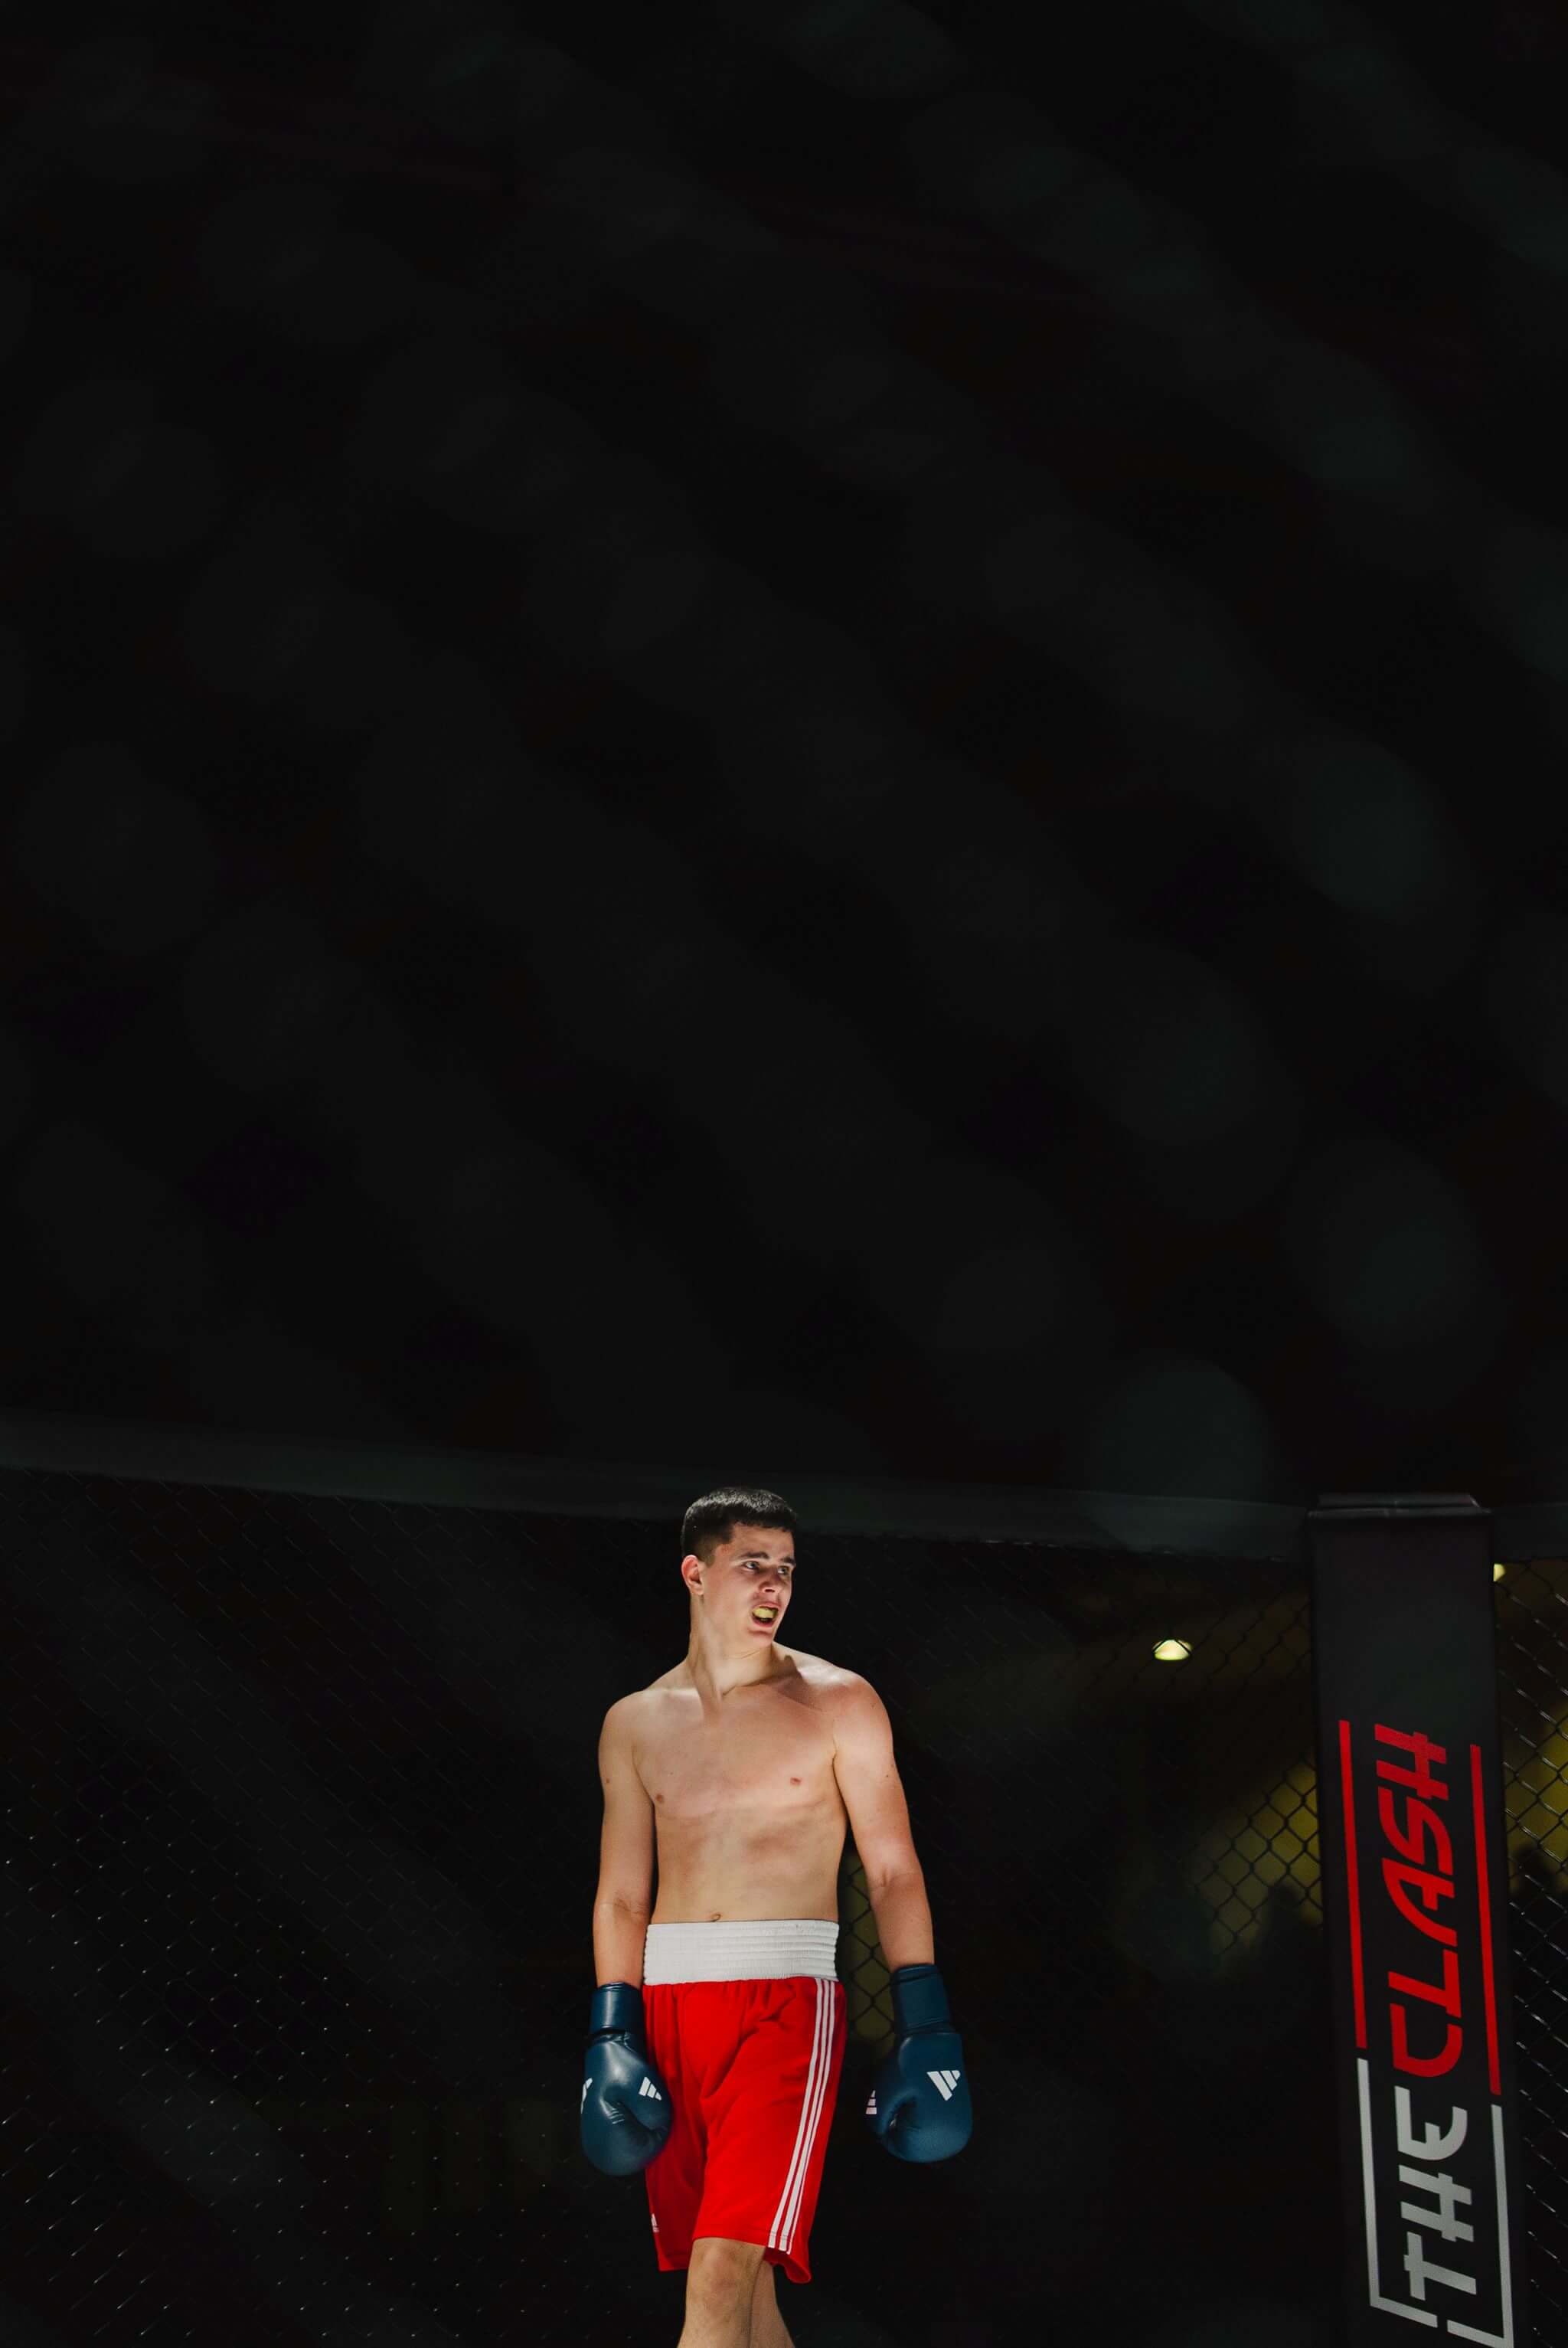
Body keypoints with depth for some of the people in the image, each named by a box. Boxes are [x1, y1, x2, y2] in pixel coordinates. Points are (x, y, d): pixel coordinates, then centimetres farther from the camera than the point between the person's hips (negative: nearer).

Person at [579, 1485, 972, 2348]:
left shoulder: (836, 1703, 4)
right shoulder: (635, 1724, 12)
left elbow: (893, 1871, 3)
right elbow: (621, 1894, 15)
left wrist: (924, 2028, -3)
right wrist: (612, 2037, 5)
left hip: (786, 1993, -4)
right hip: (667, 1995, 4)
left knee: (721, 2276, -16)